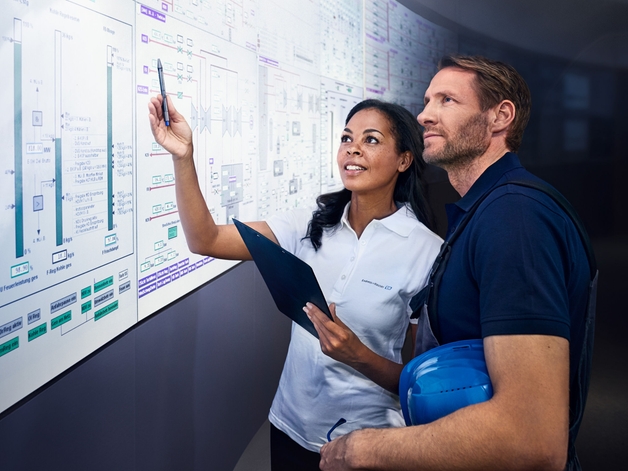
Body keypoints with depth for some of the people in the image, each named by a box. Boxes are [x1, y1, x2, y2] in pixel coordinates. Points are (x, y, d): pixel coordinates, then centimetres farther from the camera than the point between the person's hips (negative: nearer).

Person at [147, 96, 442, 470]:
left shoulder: (429, 252, -14)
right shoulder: (310, 226, -2)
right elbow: (206, 240, -11)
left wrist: (359, 355, -28)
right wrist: (184, 158, -23)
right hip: (290, 429, 4)